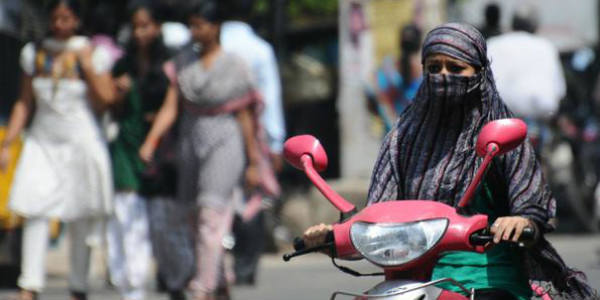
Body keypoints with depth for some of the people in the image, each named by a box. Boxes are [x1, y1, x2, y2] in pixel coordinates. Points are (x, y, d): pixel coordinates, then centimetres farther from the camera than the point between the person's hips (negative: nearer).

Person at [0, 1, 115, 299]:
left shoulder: (93, 53, 0)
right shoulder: (34, 53, 8)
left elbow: (105, 99, -7)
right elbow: (24, 103, 11)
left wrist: (87, 64, -14)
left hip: (81, 141, -2)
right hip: (42, 142, 2)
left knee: (81, 221, 1)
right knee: (34, 213, -11)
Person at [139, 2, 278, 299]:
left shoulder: (234, 65, -7)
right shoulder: (184, 61, 4)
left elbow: (245, 117, -3)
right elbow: (170, 107, -1)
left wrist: (253, 163, -1)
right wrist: (150, 141, -15)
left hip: (225, 143, -5)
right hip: (191, 140, 5)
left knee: (211, 216, -15)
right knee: (201, 220, 11)